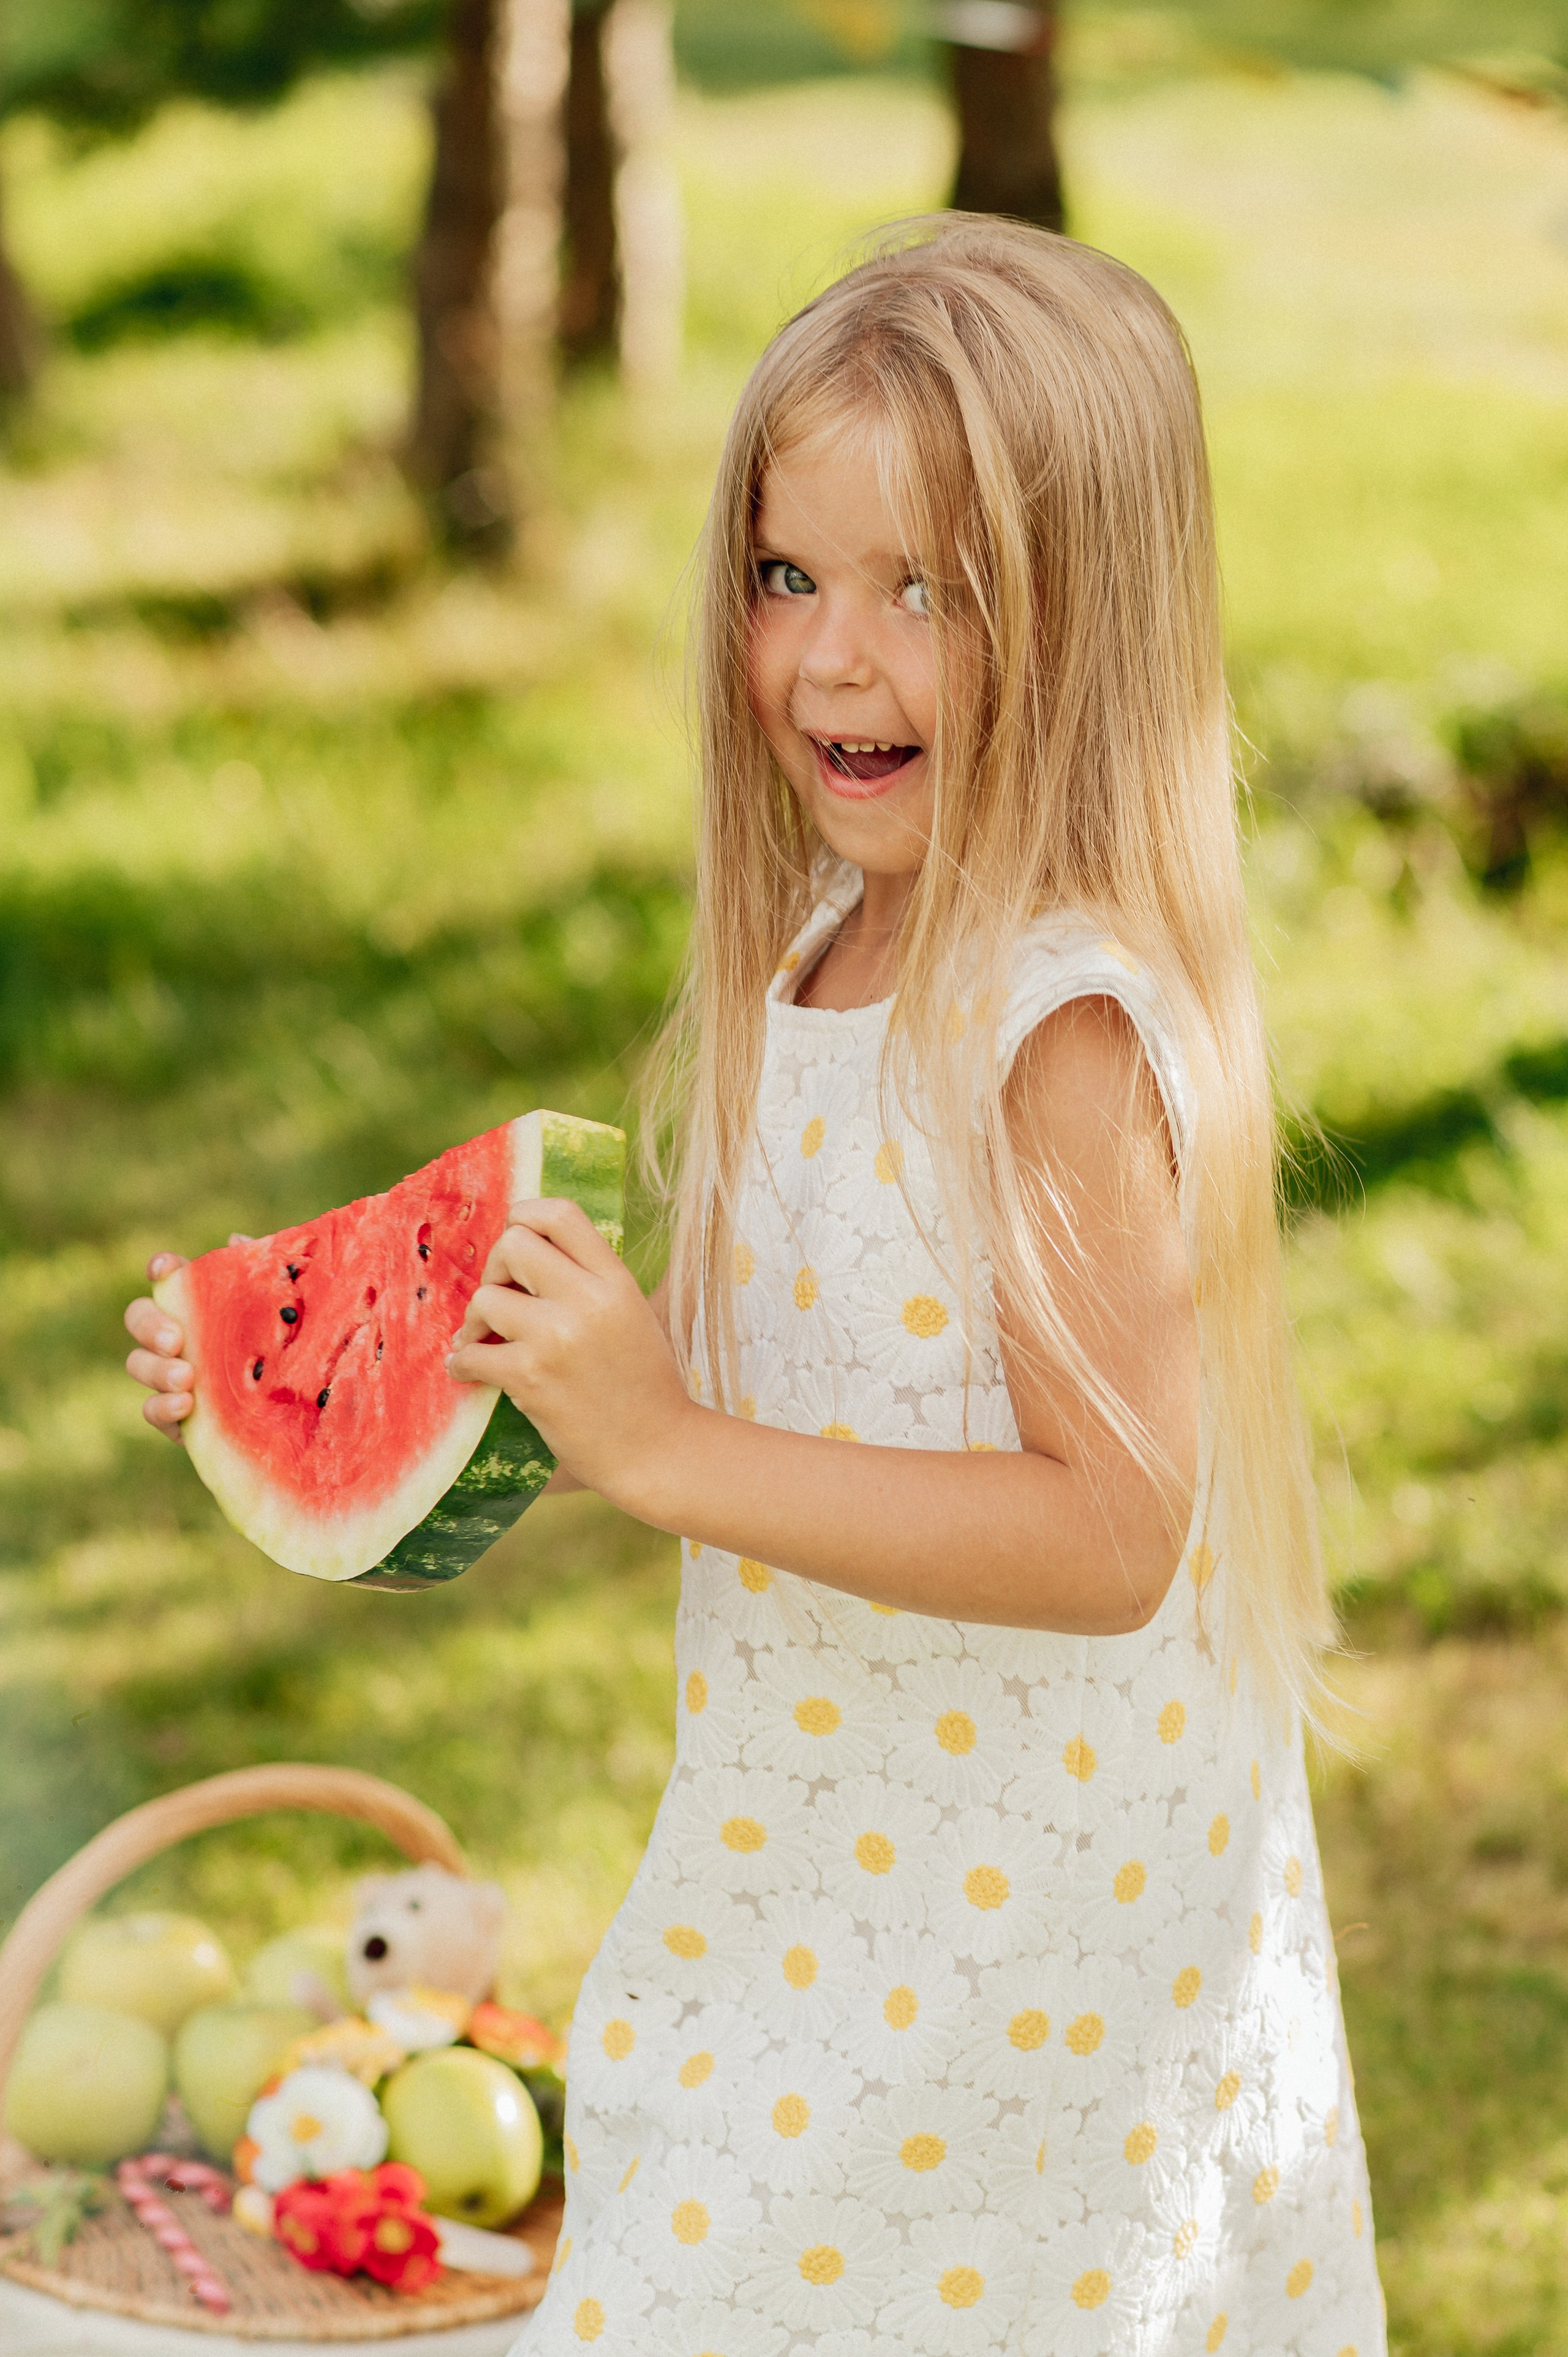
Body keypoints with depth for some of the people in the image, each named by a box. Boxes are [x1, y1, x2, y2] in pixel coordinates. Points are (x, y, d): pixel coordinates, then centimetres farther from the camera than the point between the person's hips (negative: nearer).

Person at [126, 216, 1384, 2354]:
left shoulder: (1074, 1032, -23)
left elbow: (1107, 1535, -26)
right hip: (819, 1875, 8)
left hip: (1010, 1931, -8)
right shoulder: (822, 956, 3)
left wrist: (668, 1449, -29)